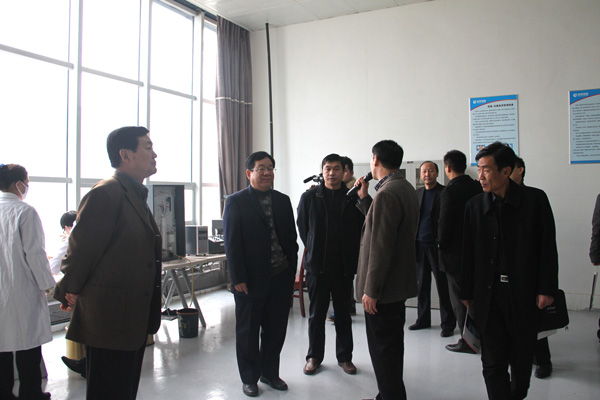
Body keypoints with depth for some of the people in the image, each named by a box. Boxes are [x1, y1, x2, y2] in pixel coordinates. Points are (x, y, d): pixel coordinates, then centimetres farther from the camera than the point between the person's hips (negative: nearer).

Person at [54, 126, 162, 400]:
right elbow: (81, 248, -16)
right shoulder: (106, 193, -18)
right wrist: (69, 293, -5)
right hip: (109, 322, -9)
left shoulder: (135, 195, 14)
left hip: (134, 320, 9)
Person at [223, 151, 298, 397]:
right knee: (248, 332, 10)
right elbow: (231, 243, -8)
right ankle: (249, 378, 27)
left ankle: (270, 373, 32)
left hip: (281, 278, 4)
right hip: (251, 280, -4)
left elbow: (291, 237, 11)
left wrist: (292, 271, 6)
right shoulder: (236, 202, -5)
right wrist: (238, 279, -12)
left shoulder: (283, 200, 9)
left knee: (275, 330, 14)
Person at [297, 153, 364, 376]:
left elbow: (361, 228, 5)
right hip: (317, 265, 0)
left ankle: (344, 356, 26)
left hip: (344, 266, 1)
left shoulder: (353, 198, -1)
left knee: (343, 314, 12)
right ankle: (314, 356, 24)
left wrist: (351, 256, 3)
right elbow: (302, 227, 8)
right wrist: (314, 251, 9)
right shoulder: (309, 197, 0)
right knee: (317, 314, 10)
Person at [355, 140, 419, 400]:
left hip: (383, 286, -11)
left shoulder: (387, 194, -22)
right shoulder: (406, 189, 10)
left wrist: (371, 290, -20)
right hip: (399, 281, 11)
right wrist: (364, 198, 12)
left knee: (383, 349, 1)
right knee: (392, 345, 21)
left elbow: (381, 248, -25)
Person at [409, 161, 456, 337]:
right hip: (420, 245, 5)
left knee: (443, 286, 1)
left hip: (437, 246, -5)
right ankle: (423, 319, 24)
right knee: (422, 284, 12)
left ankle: (448, 324, 10)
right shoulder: (417, 193, 13)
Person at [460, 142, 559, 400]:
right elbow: (468, 253, 5)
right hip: (488, 296, 1)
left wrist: (546, 289, -6)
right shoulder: (475, 206, 3)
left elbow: (548, 248, -1)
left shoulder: (535, 199, -2)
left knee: (522, 359, 13)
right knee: (493, 364, 0)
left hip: (524, 295, -1)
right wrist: (467, 292, 6)